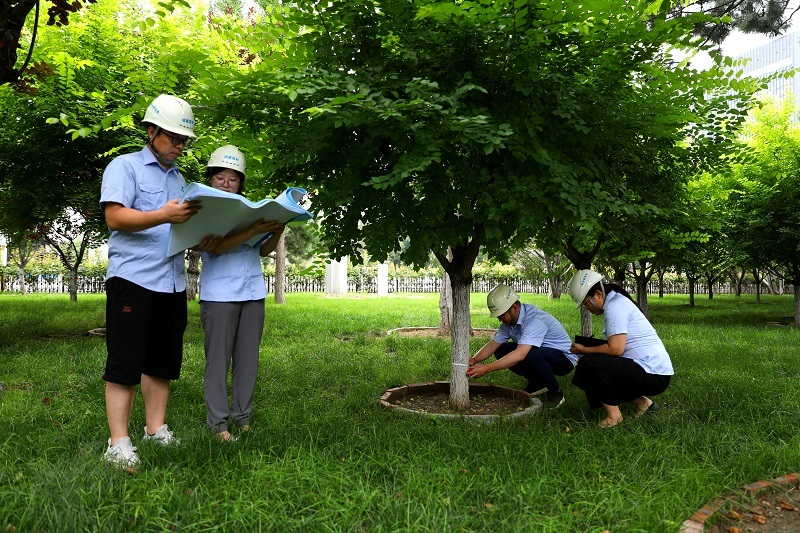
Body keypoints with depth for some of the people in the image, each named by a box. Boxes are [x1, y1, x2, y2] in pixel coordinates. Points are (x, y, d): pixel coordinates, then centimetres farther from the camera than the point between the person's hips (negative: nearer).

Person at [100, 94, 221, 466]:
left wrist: (200, 238, 1)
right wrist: (162, 216, -26)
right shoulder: (125, 166, 0)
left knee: (164, 361, 10)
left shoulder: (179, 178, 21)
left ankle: (156, 429, 20)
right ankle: (118, 443, 3)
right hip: (133, 279, -7)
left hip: (172, 283, 7)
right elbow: (114, 216, -13)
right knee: (124, 363, -3)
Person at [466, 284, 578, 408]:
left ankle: (555, 392, -11)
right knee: (501, 351, -7)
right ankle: (536, 383, 8)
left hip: (564, 358, -8)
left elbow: (520, 355, -41)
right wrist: (474, 360, -24)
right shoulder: (509, 321, -4)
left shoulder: (535, 320, -32)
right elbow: (492, 345, -4)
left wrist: (487, 368, -44)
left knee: (532, 355, -38)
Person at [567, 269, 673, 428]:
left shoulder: (614, 306, -15)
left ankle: (613, 415, -7)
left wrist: (584, 350, -11)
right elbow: (616, 346, 14)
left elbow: (615, 349, -24)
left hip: (653, 376, -11)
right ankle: (642, 401, 16)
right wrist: (587, 350, 5)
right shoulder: (617, 301, 15)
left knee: (589, 363, -21)